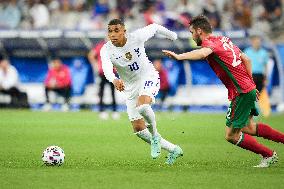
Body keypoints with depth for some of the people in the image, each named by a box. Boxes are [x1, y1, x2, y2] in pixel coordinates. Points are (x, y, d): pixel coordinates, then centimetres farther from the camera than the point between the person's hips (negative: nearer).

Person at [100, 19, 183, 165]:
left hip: (148, 77, -4)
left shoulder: (137, 37, -18)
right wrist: (114, 80, -62)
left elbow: (154, 27, 2)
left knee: (142, 106, -36)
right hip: (130, 87, 4)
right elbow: (107, 69, -39)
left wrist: (171, 35, 21)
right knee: (138, 129, 0)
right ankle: (173, 150, 16)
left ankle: (155, 136, -8)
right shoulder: (106, 50, -18)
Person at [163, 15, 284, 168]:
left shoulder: (210, 43, -14)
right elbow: (246, 59, 18)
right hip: (248, 88, 9)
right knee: (249, 128, 26)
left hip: (241, 92, -9)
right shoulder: (224, 40, 14)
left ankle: (269, 155, 11)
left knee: (231, 136, 0)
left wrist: (179, 56, -53)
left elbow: (203, 53, -39)